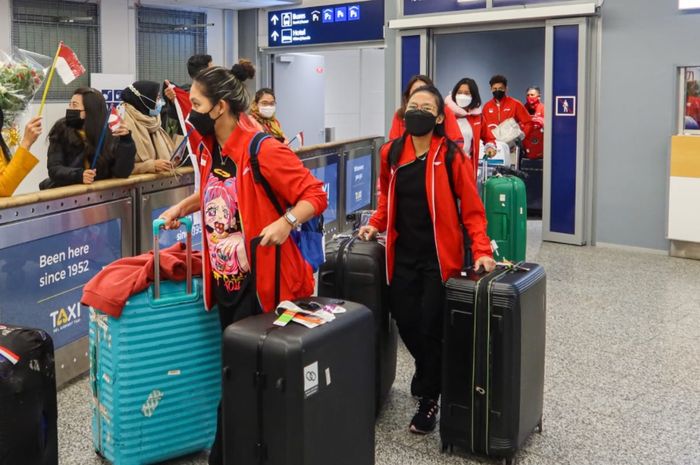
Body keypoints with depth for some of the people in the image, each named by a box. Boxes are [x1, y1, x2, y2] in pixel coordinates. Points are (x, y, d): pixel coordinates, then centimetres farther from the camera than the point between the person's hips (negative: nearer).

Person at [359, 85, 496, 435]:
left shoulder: (452, 156, -9)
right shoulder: (390, 154, 4)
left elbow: (472, 208, -9)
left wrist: (481, 250, -18)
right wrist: (376, 224, 6)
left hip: (439, 257, -4)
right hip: (403, 255, 4)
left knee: (431, 327, 1)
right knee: (406, 323, 7)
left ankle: (428, 397, 23)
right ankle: (430, 372, 39)